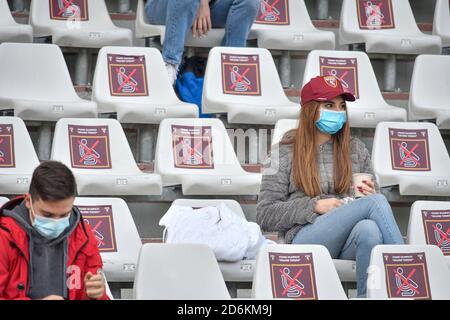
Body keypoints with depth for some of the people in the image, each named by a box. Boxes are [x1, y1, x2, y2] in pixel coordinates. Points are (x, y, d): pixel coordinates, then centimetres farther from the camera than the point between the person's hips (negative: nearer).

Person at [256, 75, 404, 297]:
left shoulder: (355, 149, 20)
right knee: (376, 202, -28)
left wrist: (371, 194, 1)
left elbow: (374, 195, 26)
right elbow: (265, 215, 5)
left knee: (369, 228, -37)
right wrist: (315, 206, -7)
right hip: (306, 238, -3)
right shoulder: (286, 152, 10)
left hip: (352, 240, 3)